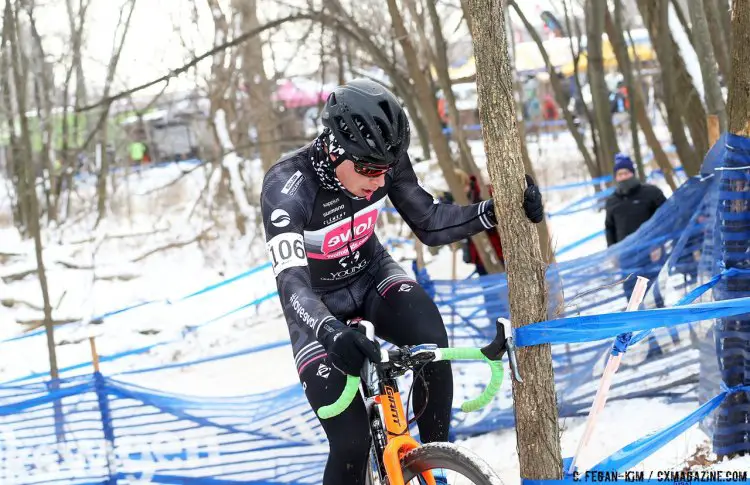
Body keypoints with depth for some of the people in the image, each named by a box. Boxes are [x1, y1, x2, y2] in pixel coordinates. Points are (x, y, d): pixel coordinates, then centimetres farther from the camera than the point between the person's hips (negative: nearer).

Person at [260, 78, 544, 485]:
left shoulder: (382, 161, -19)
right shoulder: (287, 186, -34)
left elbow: (429, 224, -9)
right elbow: (291, 284, -43)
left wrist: (495, 211, -25)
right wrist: (332, 333, -63)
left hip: (372, 274, 4)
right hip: (319, 303, -3)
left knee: (431, 339, -30)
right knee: (351, 441, -16)